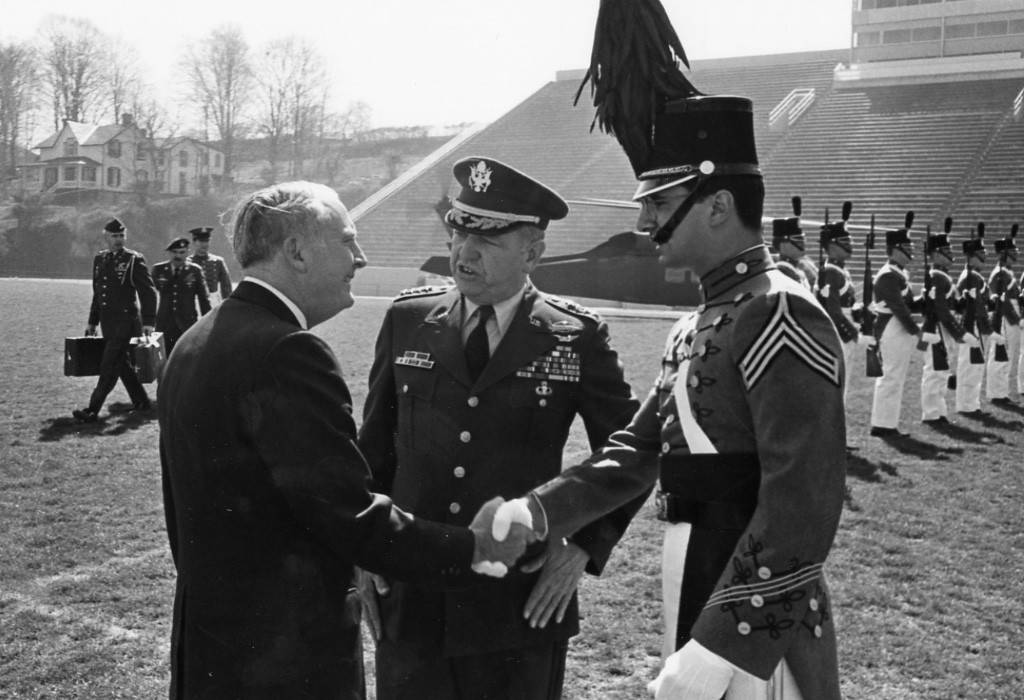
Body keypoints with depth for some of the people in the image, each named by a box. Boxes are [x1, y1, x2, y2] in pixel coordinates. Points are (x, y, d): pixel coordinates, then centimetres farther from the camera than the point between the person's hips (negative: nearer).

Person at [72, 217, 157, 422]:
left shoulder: (134, 260, -6)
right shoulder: (99, 259, 13)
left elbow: (148, 292, -8)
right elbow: (97, 292, 20)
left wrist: (148, 321, -14)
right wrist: (92, 321, 18)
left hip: (125, 319, -7)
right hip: (107, 321, 7)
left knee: (109, 365, -9)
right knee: (122, 363, 14)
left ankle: (93, 410, -8)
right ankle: (141, 402, 26)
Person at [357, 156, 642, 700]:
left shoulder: (576, 339, -5)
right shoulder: (406, 320, 3)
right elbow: (374, 447, 11)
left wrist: (584, 547, -3)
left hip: (522, 610, -2)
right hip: (409, 601, 2)